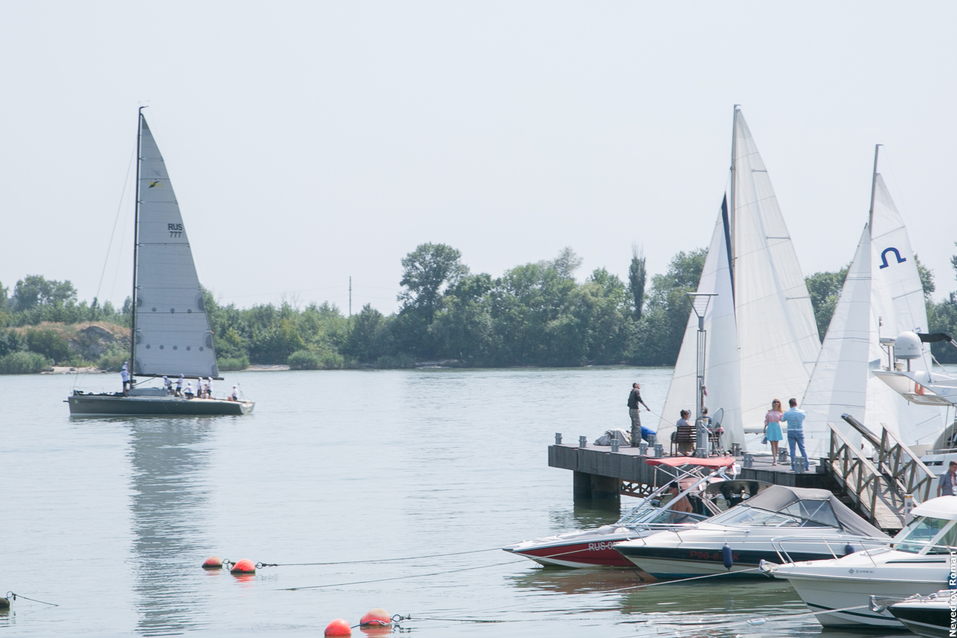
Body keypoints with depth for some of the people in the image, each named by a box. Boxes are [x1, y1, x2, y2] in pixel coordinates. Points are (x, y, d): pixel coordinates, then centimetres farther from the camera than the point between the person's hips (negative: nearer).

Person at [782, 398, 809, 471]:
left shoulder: (787, 413, -8)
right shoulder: (801, 412, -6)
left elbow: (782, 419, 11)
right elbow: (806, 414, 16)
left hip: (791, 432, -1)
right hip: (800, 433, 1)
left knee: (792, 450, 3)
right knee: (803, 449, 7)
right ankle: (807, 466, 4)